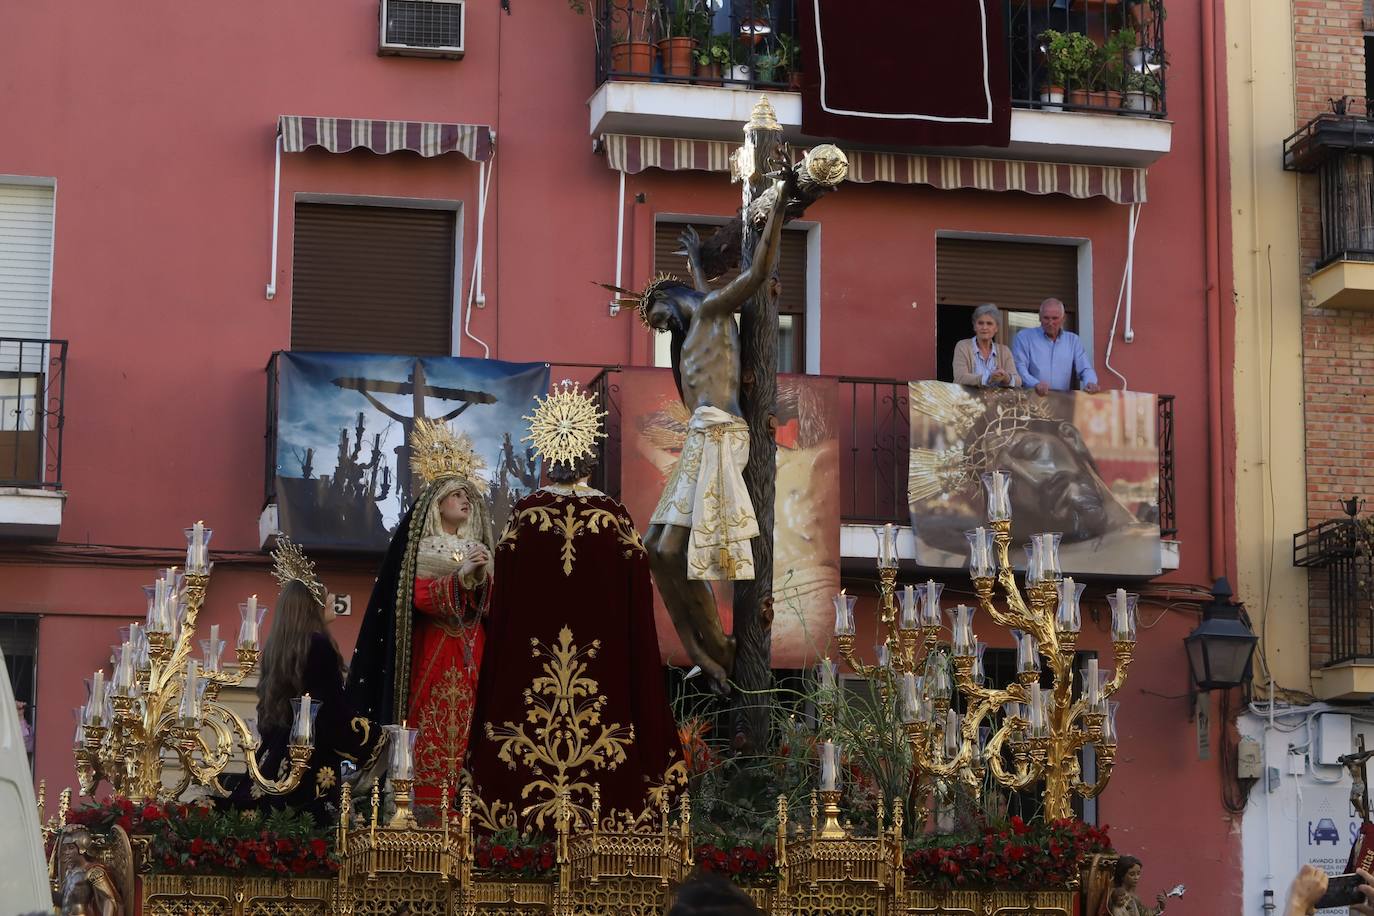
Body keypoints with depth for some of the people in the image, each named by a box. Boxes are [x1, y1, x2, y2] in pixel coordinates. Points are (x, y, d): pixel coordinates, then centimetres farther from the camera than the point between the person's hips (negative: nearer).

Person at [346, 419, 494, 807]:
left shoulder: (476, 546, 15)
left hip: (470, 649, 5)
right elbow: (417, 596, -12)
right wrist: (460, 573, -19)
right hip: (431, 647, -5)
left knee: (463, 724, 0)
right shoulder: (420, 545, 0)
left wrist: (482, 577, -11)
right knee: (428, 723, -9)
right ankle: (423, 799, -9)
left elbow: (489, 602, 9)